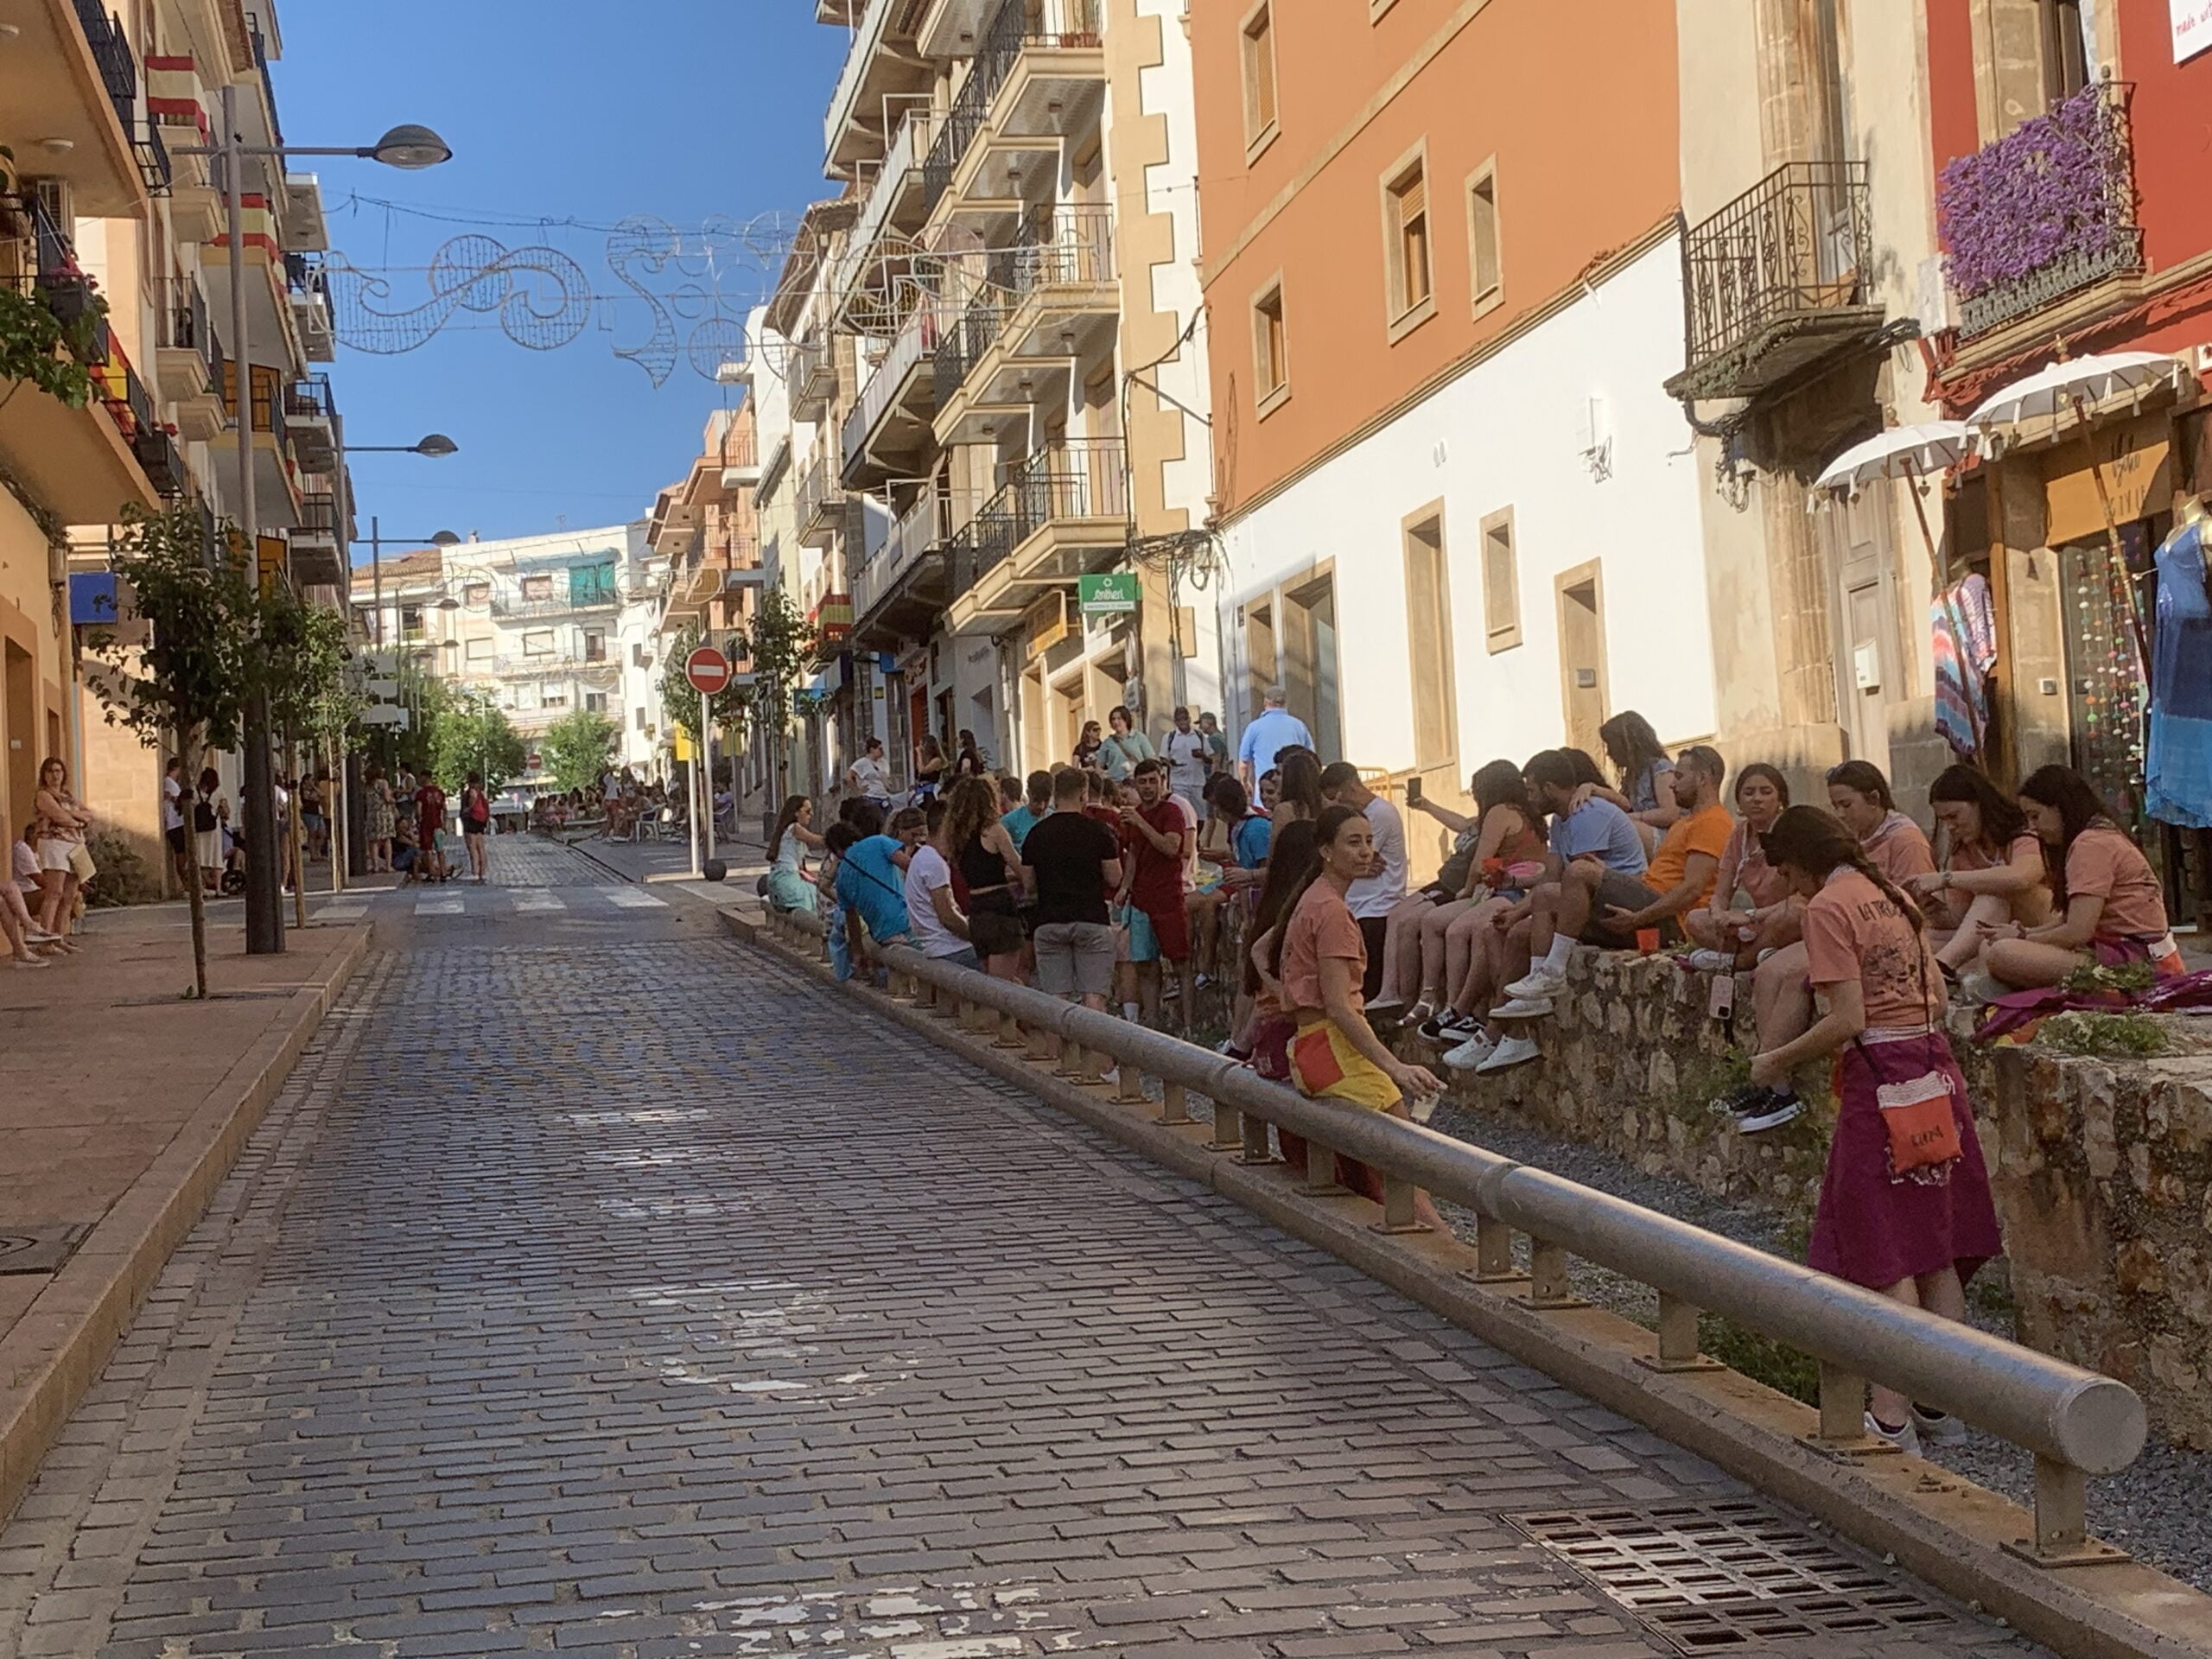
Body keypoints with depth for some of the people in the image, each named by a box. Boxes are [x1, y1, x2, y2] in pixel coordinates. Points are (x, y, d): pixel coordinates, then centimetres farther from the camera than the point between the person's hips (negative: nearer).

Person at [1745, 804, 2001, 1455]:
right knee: (1937, 1251, 12)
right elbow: (1937, 997, 14)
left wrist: (1779, 1060, -6)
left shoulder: (1828, 907, -11)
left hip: (1881, 1079, -8)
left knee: (1885, 1259, -4)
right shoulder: (1894, 896, 13)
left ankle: (1892, 1419, -3)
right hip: (1936, 1069, 8)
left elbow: (1848, 1020, -17)